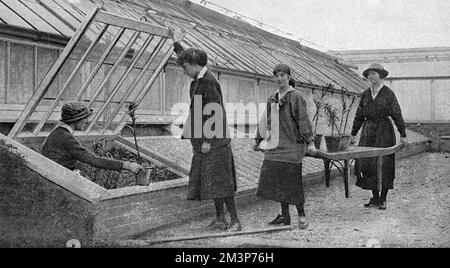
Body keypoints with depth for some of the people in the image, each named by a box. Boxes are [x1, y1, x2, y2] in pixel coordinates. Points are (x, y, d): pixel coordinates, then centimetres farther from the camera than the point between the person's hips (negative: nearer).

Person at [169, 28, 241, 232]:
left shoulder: (208, 81, -16)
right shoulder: (199, 78, 12)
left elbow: (215, 112, -20)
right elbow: (185, 57, 33)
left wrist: (208, 140, -20)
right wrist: (176, 43, 44)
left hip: (214, 140, -10)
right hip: (203, 139, 10)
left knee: (220, 180, -7)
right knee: (211, 180, 12)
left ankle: (235, 221, 0)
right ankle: (220, 220, 19)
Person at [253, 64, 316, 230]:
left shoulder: (296, 97, -5)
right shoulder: (273, 99, 15)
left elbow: (304, 120, -13)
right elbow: (266, 121, 22)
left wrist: (309, 142, -20)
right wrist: (258, 140, 26)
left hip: (291, 145, -6)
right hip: (275, 145, 6)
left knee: (292, 180, -4)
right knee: (276, 180, 5)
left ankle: (301, 215, 9)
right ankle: (285, 216, 15)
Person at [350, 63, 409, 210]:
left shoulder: (388, 93, -3)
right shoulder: (365, 94, 10)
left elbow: (397, 115, -3)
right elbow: (359, 115, 15)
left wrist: (403, 135, -5)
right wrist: (353, 134, 14)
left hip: (384, 131, -4)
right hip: (368, 131, 4)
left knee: (384, 164, -2)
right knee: (367, 164, 1)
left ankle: (383, 199, 7)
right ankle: (375, 198, 13)